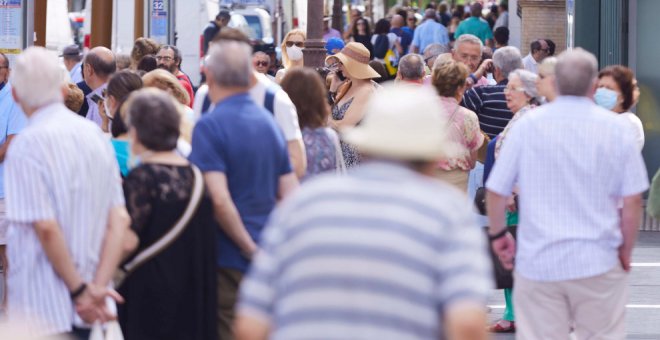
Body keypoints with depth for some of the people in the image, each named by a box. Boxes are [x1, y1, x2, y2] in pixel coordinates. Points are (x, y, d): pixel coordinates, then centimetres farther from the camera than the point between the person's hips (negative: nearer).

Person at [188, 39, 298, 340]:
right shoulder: (269, 122, 8)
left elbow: (219, 200, -23)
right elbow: (291, 196, 7)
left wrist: (249, 248, -13)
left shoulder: (210, 126, -14)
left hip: (230, 260, -7)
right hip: (269, 258, 7)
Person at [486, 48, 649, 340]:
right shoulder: (615, 128, -3)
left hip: (538, 262, 0)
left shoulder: (526, 125, -2)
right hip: (599, 264, 0)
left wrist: (498, 234, 17)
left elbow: (495, 191, 1)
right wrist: (626, 251, 9)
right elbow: (632, 200, -4)